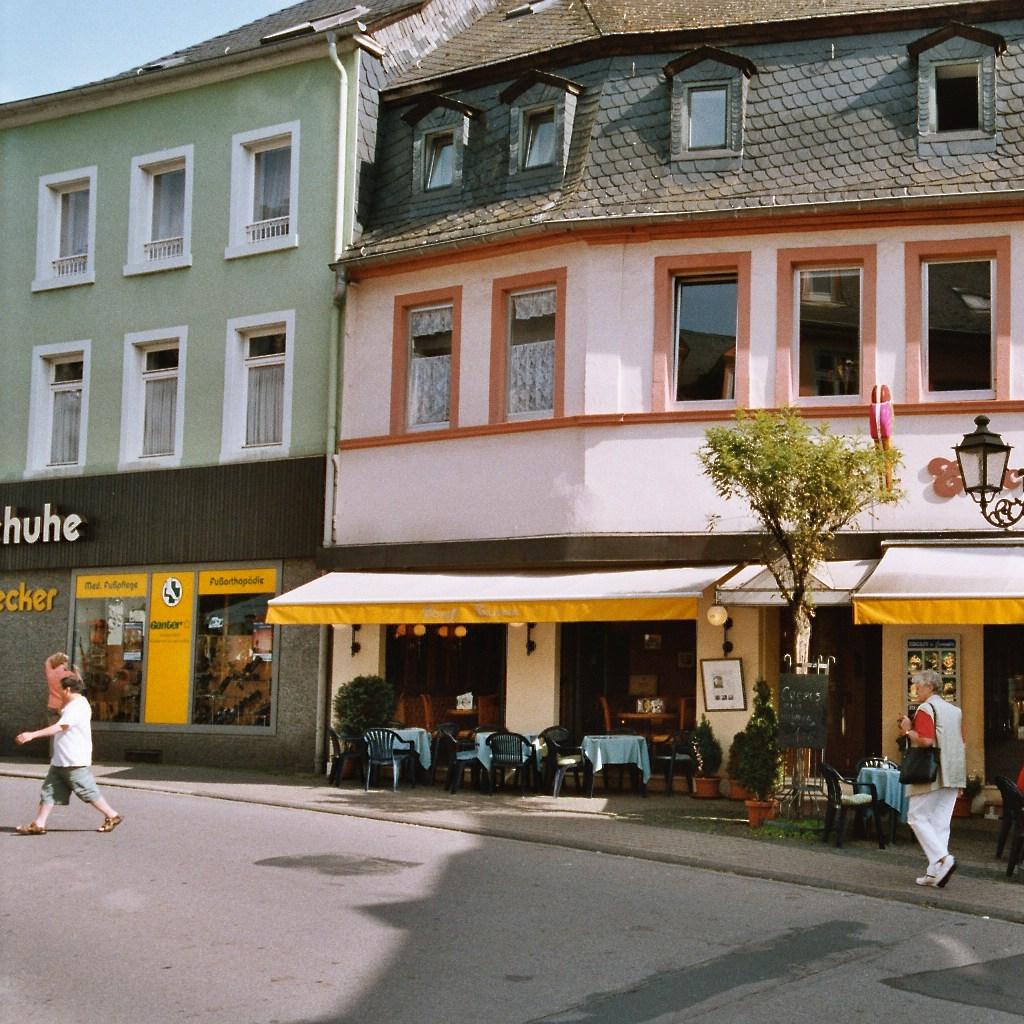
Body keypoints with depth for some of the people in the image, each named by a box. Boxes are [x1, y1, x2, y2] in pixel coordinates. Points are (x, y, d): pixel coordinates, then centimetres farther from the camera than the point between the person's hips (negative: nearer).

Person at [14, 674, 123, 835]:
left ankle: (112, 816, 9)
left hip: (75, 762, -10)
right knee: (49, 790, 5)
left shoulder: (78, 706, -18)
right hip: (60, 761, 10)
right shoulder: (73, 705, 17)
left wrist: (32, 735, -33)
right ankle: (38, 825, 5)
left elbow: (60, 726, -28)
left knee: (87, 791, -3)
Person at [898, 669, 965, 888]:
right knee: (941, 822, 7)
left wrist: (908, 731, -6)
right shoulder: (955, 710, 16)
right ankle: (934, 872, 5)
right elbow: (961, 742, 18)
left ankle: (942, 858, -16)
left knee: (918, 817, 0)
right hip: (953, 775, 8)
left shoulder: (925, 709, -10)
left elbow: (926, 740, -22)